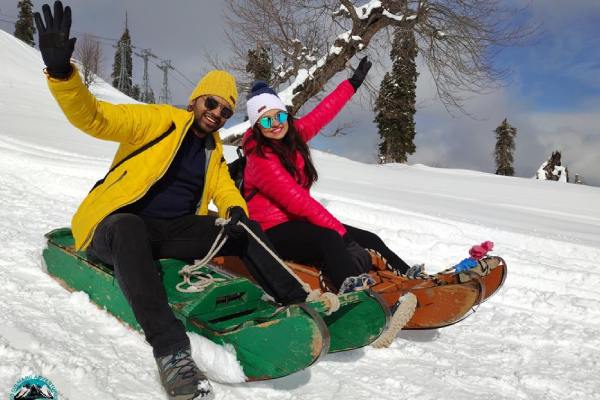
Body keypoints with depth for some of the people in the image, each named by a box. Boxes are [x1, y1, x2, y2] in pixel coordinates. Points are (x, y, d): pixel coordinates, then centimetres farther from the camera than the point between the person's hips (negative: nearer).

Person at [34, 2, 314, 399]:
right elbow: (93, 117, -16)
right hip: (116, 223, -6)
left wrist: (236, 211, -10)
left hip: (177, 230, 6)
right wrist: (61, 71, -34)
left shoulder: (214, 148, 16)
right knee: (130, 230, -41)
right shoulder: (160, 120, -6)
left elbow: (225, 190, 16)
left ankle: (301, 306, -8)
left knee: (247, 230, -10)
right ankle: (171, 351, -52)